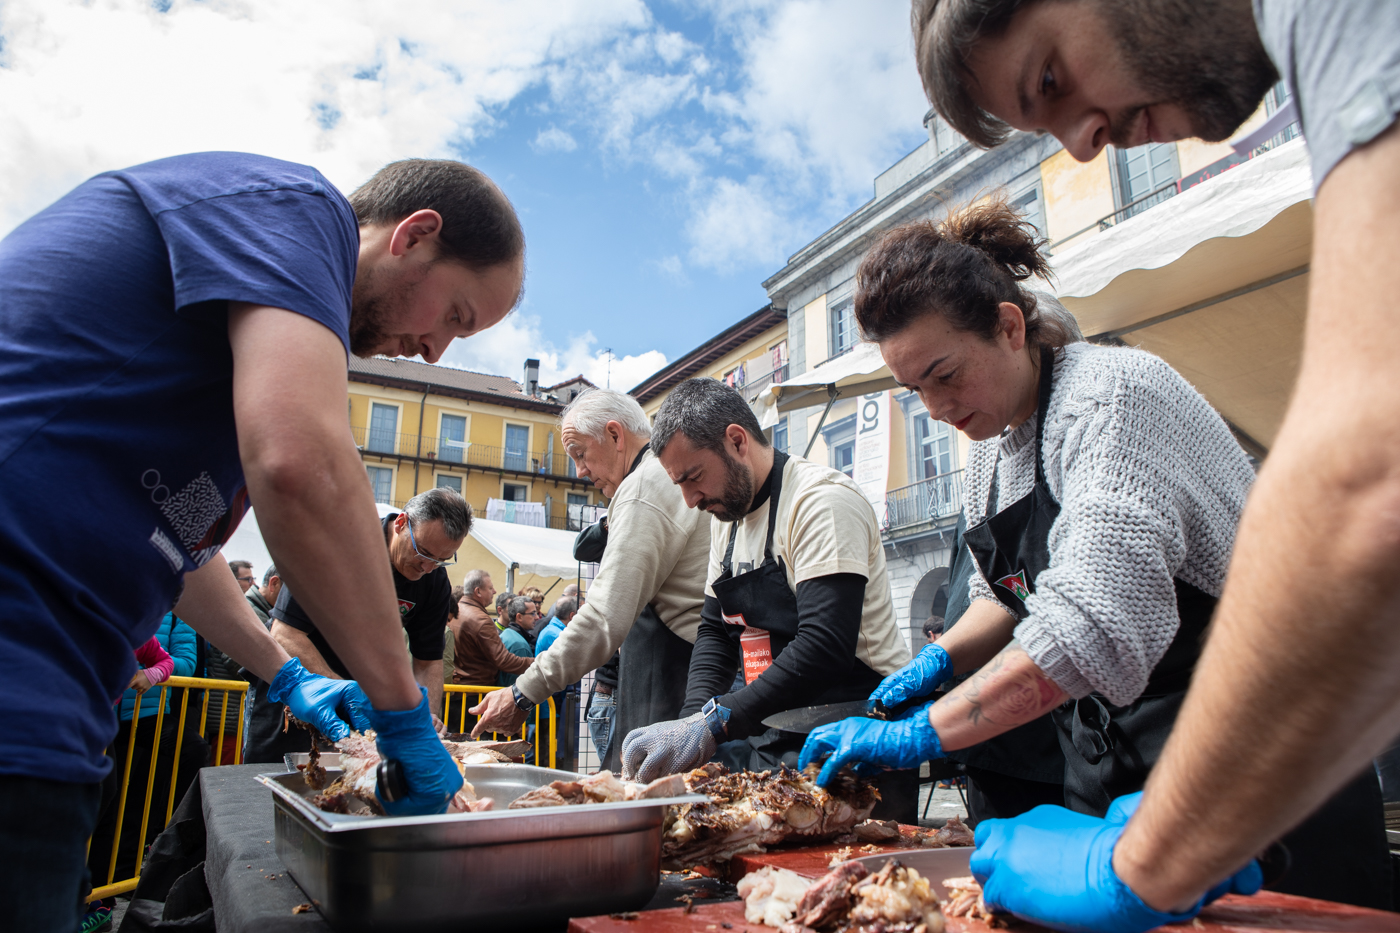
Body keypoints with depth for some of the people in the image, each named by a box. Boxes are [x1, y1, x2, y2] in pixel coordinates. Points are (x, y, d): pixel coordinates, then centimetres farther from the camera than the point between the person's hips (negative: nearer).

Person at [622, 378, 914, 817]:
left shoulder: (824, 500, -16)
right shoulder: (727, 517, 13)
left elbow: (826, 647, -26)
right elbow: (715, 630, 15)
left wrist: (714, 723, -31)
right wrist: (694, 718, -3)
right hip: (769, 737, 8)